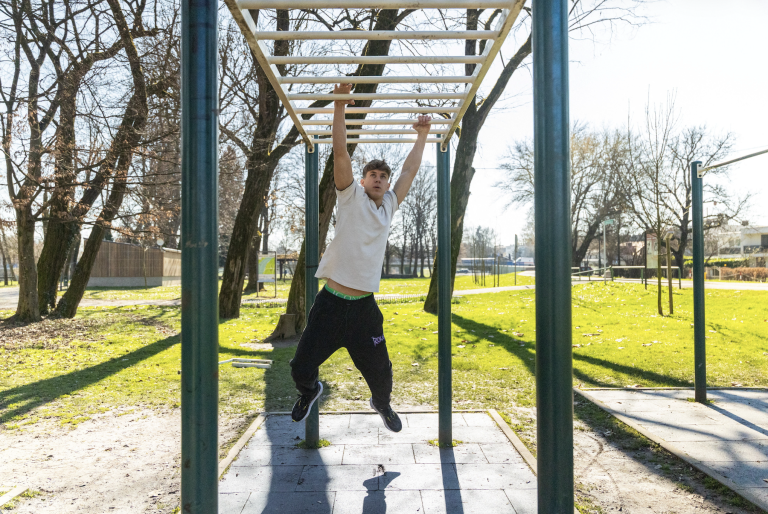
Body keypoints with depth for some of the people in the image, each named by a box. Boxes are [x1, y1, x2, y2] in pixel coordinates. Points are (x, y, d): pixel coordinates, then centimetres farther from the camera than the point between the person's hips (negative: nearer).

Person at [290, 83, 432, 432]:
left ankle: (381, 403, 45)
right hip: (331, 301, -3)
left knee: (379, 371, 11)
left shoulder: (389, 206, 10)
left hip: (364, 306, 3)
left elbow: (410, 170, 17)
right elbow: (340, 152, -8)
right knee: (301, 366, 3)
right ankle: (310, 391, 39)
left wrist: (422, 136, 22)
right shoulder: (351, 198, 0)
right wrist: (339, 107, -9)